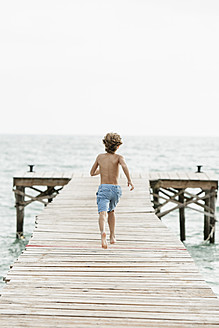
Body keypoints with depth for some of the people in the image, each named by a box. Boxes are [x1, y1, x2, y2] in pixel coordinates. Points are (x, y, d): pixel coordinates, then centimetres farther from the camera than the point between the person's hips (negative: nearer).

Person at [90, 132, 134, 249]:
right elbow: (124, 165, -21)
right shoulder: (118, 157, 3)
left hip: (103, 188, -1)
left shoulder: (100, 157, 10)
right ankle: (112, 236, 26)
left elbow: (92, 173, 20)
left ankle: (103, 232, -48)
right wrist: (129, 180, -18)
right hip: (116, 189, 1)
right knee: (111, 210, 27)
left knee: (103, 213, -19)